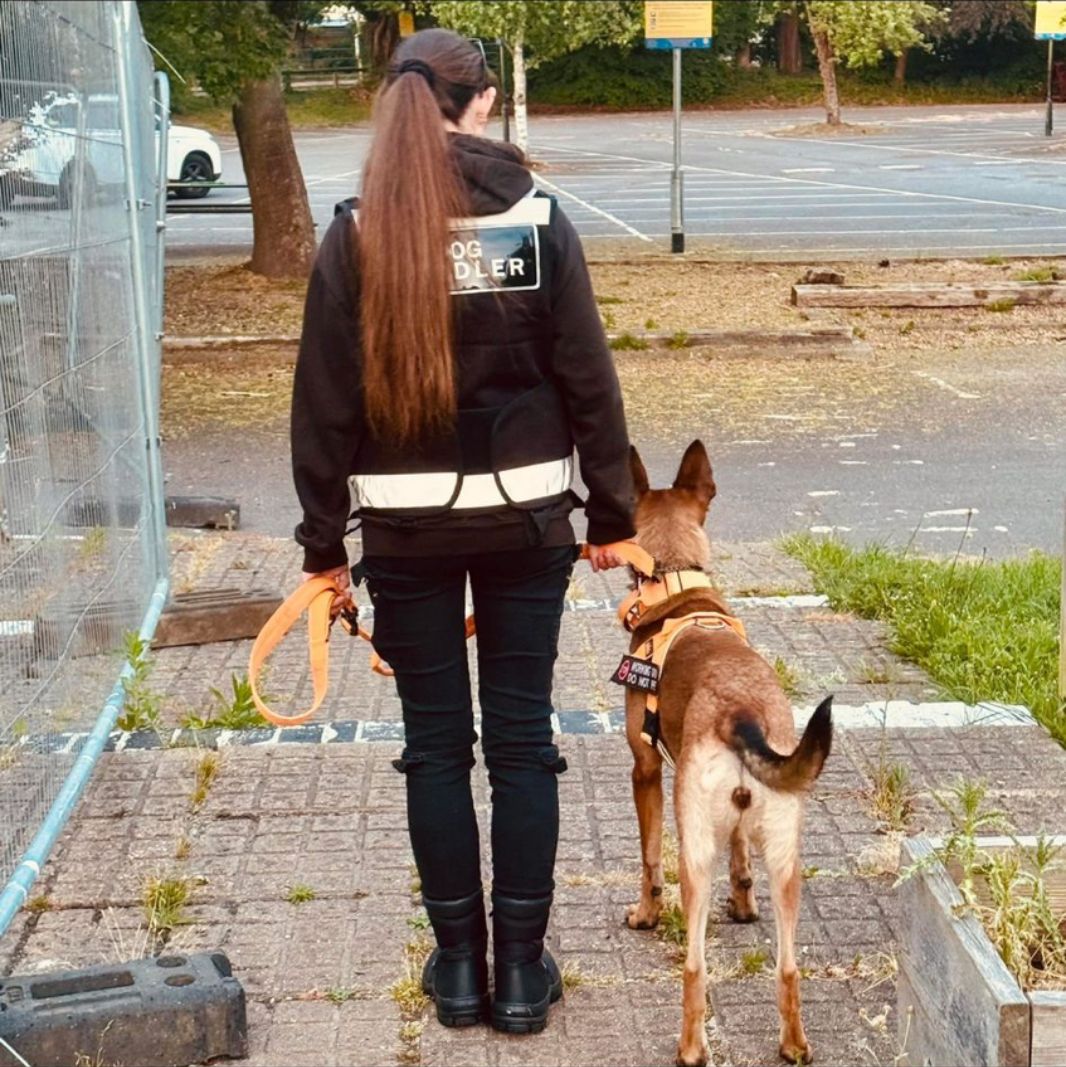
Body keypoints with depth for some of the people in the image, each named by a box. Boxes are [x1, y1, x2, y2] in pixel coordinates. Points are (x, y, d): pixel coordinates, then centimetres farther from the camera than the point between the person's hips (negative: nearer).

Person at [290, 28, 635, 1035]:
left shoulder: (355, 235, -4)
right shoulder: (538, 223, -3)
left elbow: (324, 402, -3)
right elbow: (589, 382, -2)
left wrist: (323, 539, 5)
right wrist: (612, 513, 7)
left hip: (407, 527, 0)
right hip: (524, 520, 0)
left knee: (436, 744, 11)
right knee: (521, 742, 9)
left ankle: (460, 963, 19)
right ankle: (522, 967, 16)